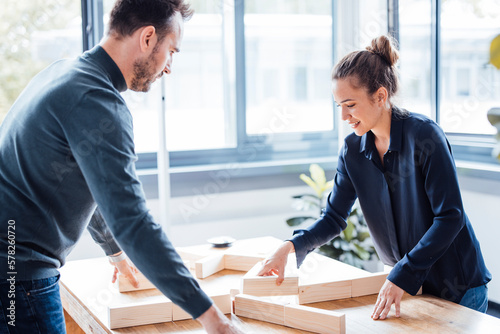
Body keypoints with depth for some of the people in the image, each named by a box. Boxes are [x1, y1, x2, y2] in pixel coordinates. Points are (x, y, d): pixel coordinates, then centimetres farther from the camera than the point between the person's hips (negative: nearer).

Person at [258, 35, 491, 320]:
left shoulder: (424, 135, -21)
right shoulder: (353, 150, -3)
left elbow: (450, 217, -22)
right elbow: (334, 217, 2)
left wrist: (402, 277, -27)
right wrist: (291, 246, -16)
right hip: (408, 283, 5)